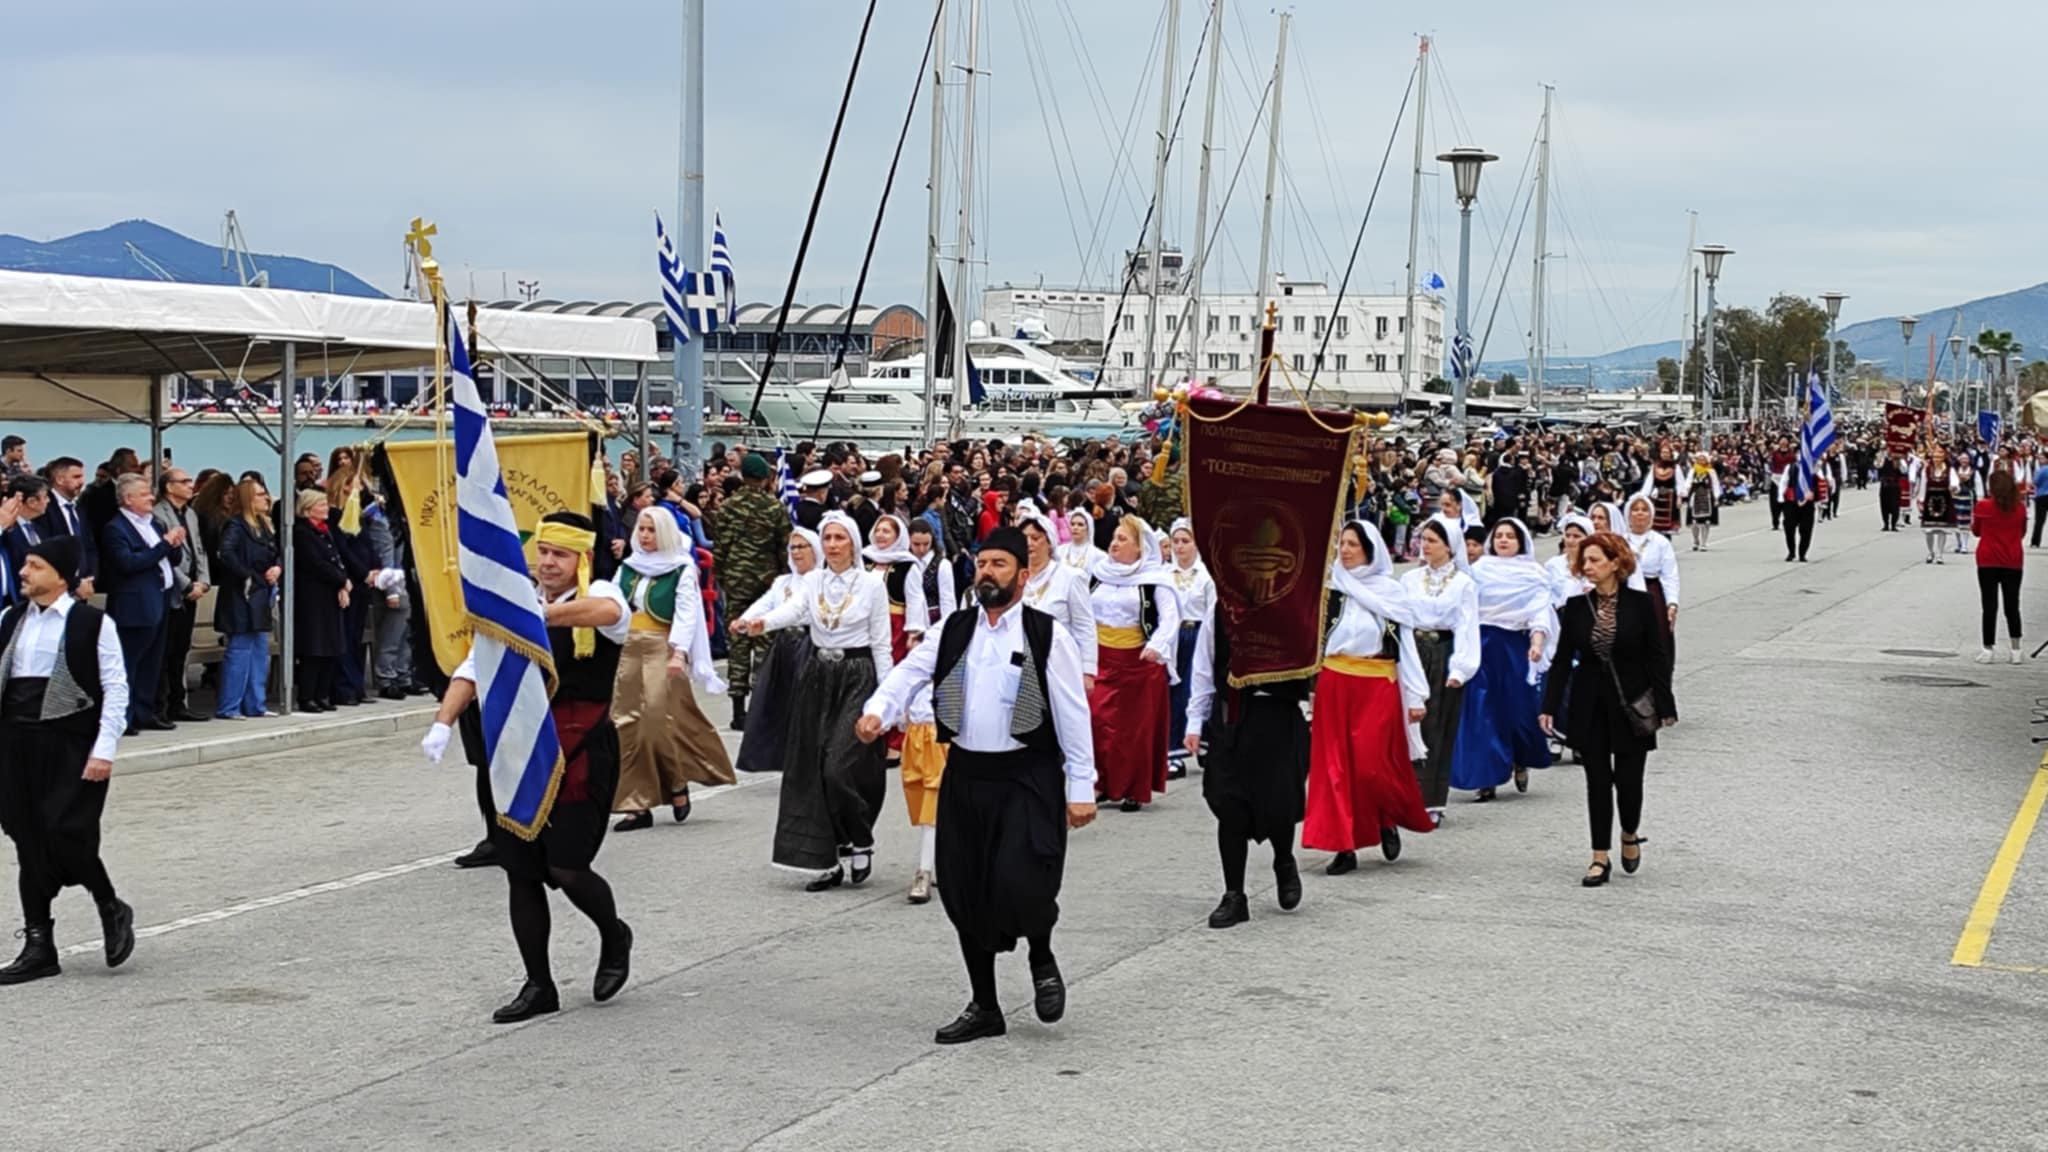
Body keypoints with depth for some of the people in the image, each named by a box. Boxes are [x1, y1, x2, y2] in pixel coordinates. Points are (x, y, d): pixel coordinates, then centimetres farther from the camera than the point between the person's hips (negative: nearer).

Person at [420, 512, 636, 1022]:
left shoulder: (598, 595, -6)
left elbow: (607, 611, -33)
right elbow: (474, 669, 5)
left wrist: (541, 615, -45)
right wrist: (443, 723, -11)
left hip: (579, 755, -5)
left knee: (566, 868, -10)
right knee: (520, 873, 7)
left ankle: (614, 937, 22)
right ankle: (539, 985, 20)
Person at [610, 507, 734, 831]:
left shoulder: (682, 570, -2)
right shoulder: (628, 567, 13)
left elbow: (686, 614, -11)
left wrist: (679, 653, -24)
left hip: (662, 649, -5)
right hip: (628, 648, 5)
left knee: (659, 720, -13)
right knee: (626, 723, 1)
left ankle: (677, 785, 12)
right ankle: (637, 804, 5)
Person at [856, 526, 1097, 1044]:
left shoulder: (1048, 636, -5)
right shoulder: (952, 631, 8)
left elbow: (1073, 715, -5)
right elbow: (909, 672, -1)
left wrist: (1081, 787, -8)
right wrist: (877, 711, -22)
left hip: (1028, 777, -5)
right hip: (965, 773, 5)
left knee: (1019, 886, -18)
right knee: (964, 894, 8)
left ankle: (1042, 959, 16)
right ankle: (984, 1007, 23)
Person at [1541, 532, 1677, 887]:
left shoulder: (1640, 604, -5)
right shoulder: (1576, 607, 1)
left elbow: (1657, 657, -3)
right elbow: (1563, 659, 3)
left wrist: (1664, 707, -6)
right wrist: (1550, 706, -2)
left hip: (1631, 705, -2)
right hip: (1590, 707, 2)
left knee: (1628, 778, 0)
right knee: (1598, 781, 3)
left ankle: (1630, 834, 30)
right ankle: (1600, 857, 10)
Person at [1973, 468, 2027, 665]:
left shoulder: (1983, 506, -10)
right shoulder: (2020, 508, -2)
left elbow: (1976, 531, 3)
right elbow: (2022, 532, 11)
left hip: (1988, 561, -2)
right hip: (2013, 562, 2)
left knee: (1989, 606, 2)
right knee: (2012, 606, 10)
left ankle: (1989, 649, 1)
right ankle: (2015, 650, 11)